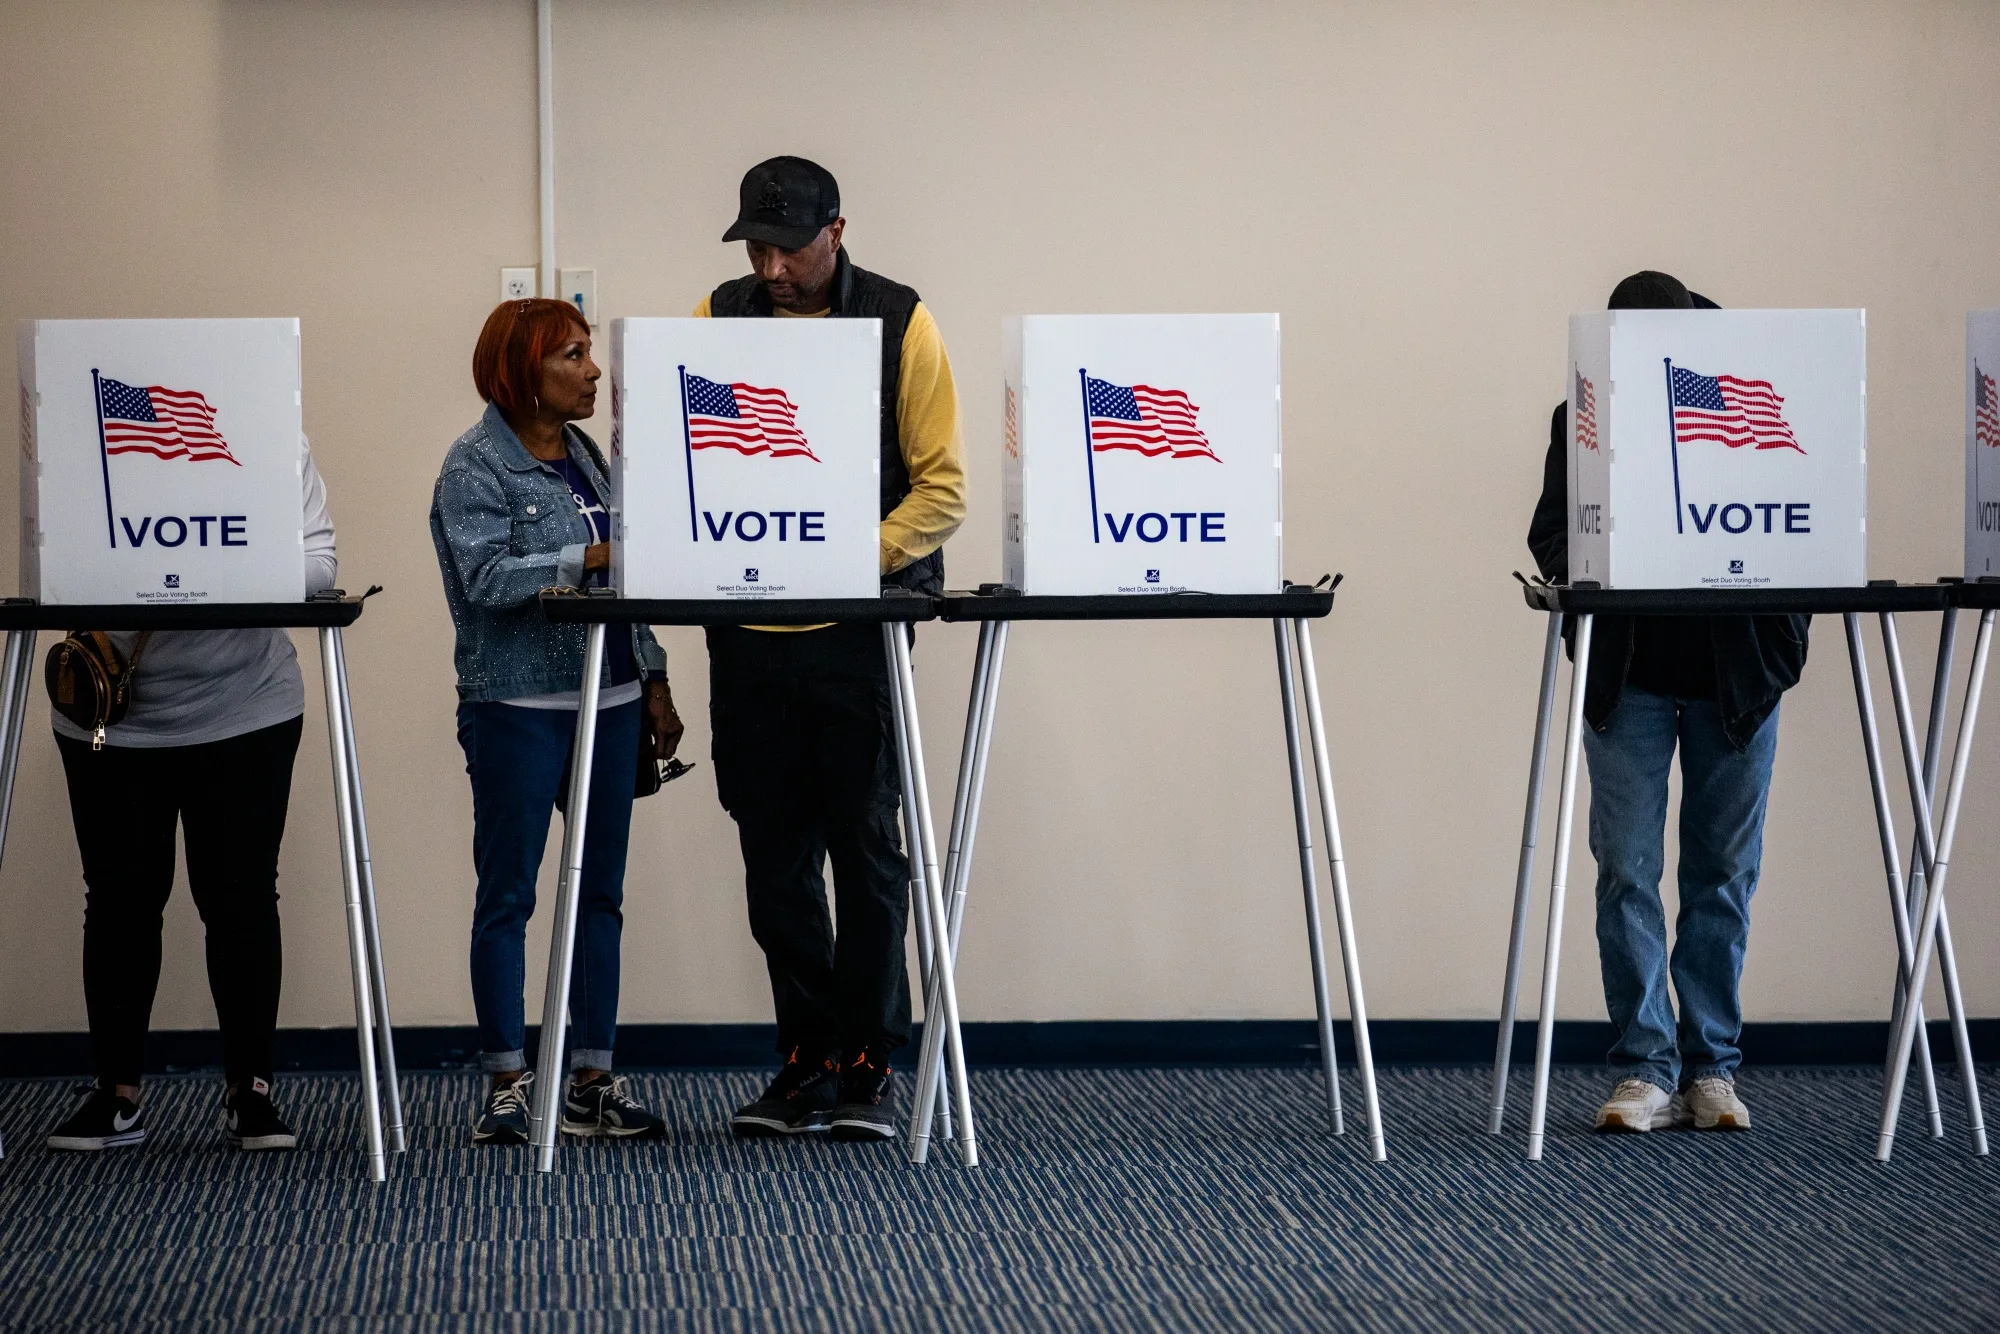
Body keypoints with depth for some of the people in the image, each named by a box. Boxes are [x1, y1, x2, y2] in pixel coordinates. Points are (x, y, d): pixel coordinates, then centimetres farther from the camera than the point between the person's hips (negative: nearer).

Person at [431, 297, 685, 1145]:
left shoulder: (586, 455, 15)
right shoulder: (476, 466, -6)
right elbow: (485, 578, -19)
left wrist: (653, 680, 13)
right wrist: (589, 557, -24)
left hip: (608, 700, 7)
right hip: (520, 707, -7)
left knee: (601, 891, 8)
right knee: (507, 894, 1)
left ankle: (592, 1081, 13)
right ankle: (506, 1083, 7)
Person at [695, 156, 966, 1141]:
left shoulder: (899, 323, -2)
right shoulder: (716, 321, 7)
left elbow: (943, 485, -4)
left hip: (861, 626, -3)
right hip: (749, 628, 3)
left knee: (866, 846, -1)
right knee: (775, 855, 7)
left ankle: (867, 1067, 7)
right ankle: (805, 1062, 16)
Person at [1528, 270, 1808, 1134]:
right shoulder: (1582, 421, 0)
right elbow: (1552, 537, 0)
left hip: (1737, 669, 0)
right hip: (1629, 670, 0)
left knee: (1724, 869, 7)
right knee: (1627, 869, -3)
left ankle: (1711, 1067, 15)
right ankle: (1647, 1071, 2)